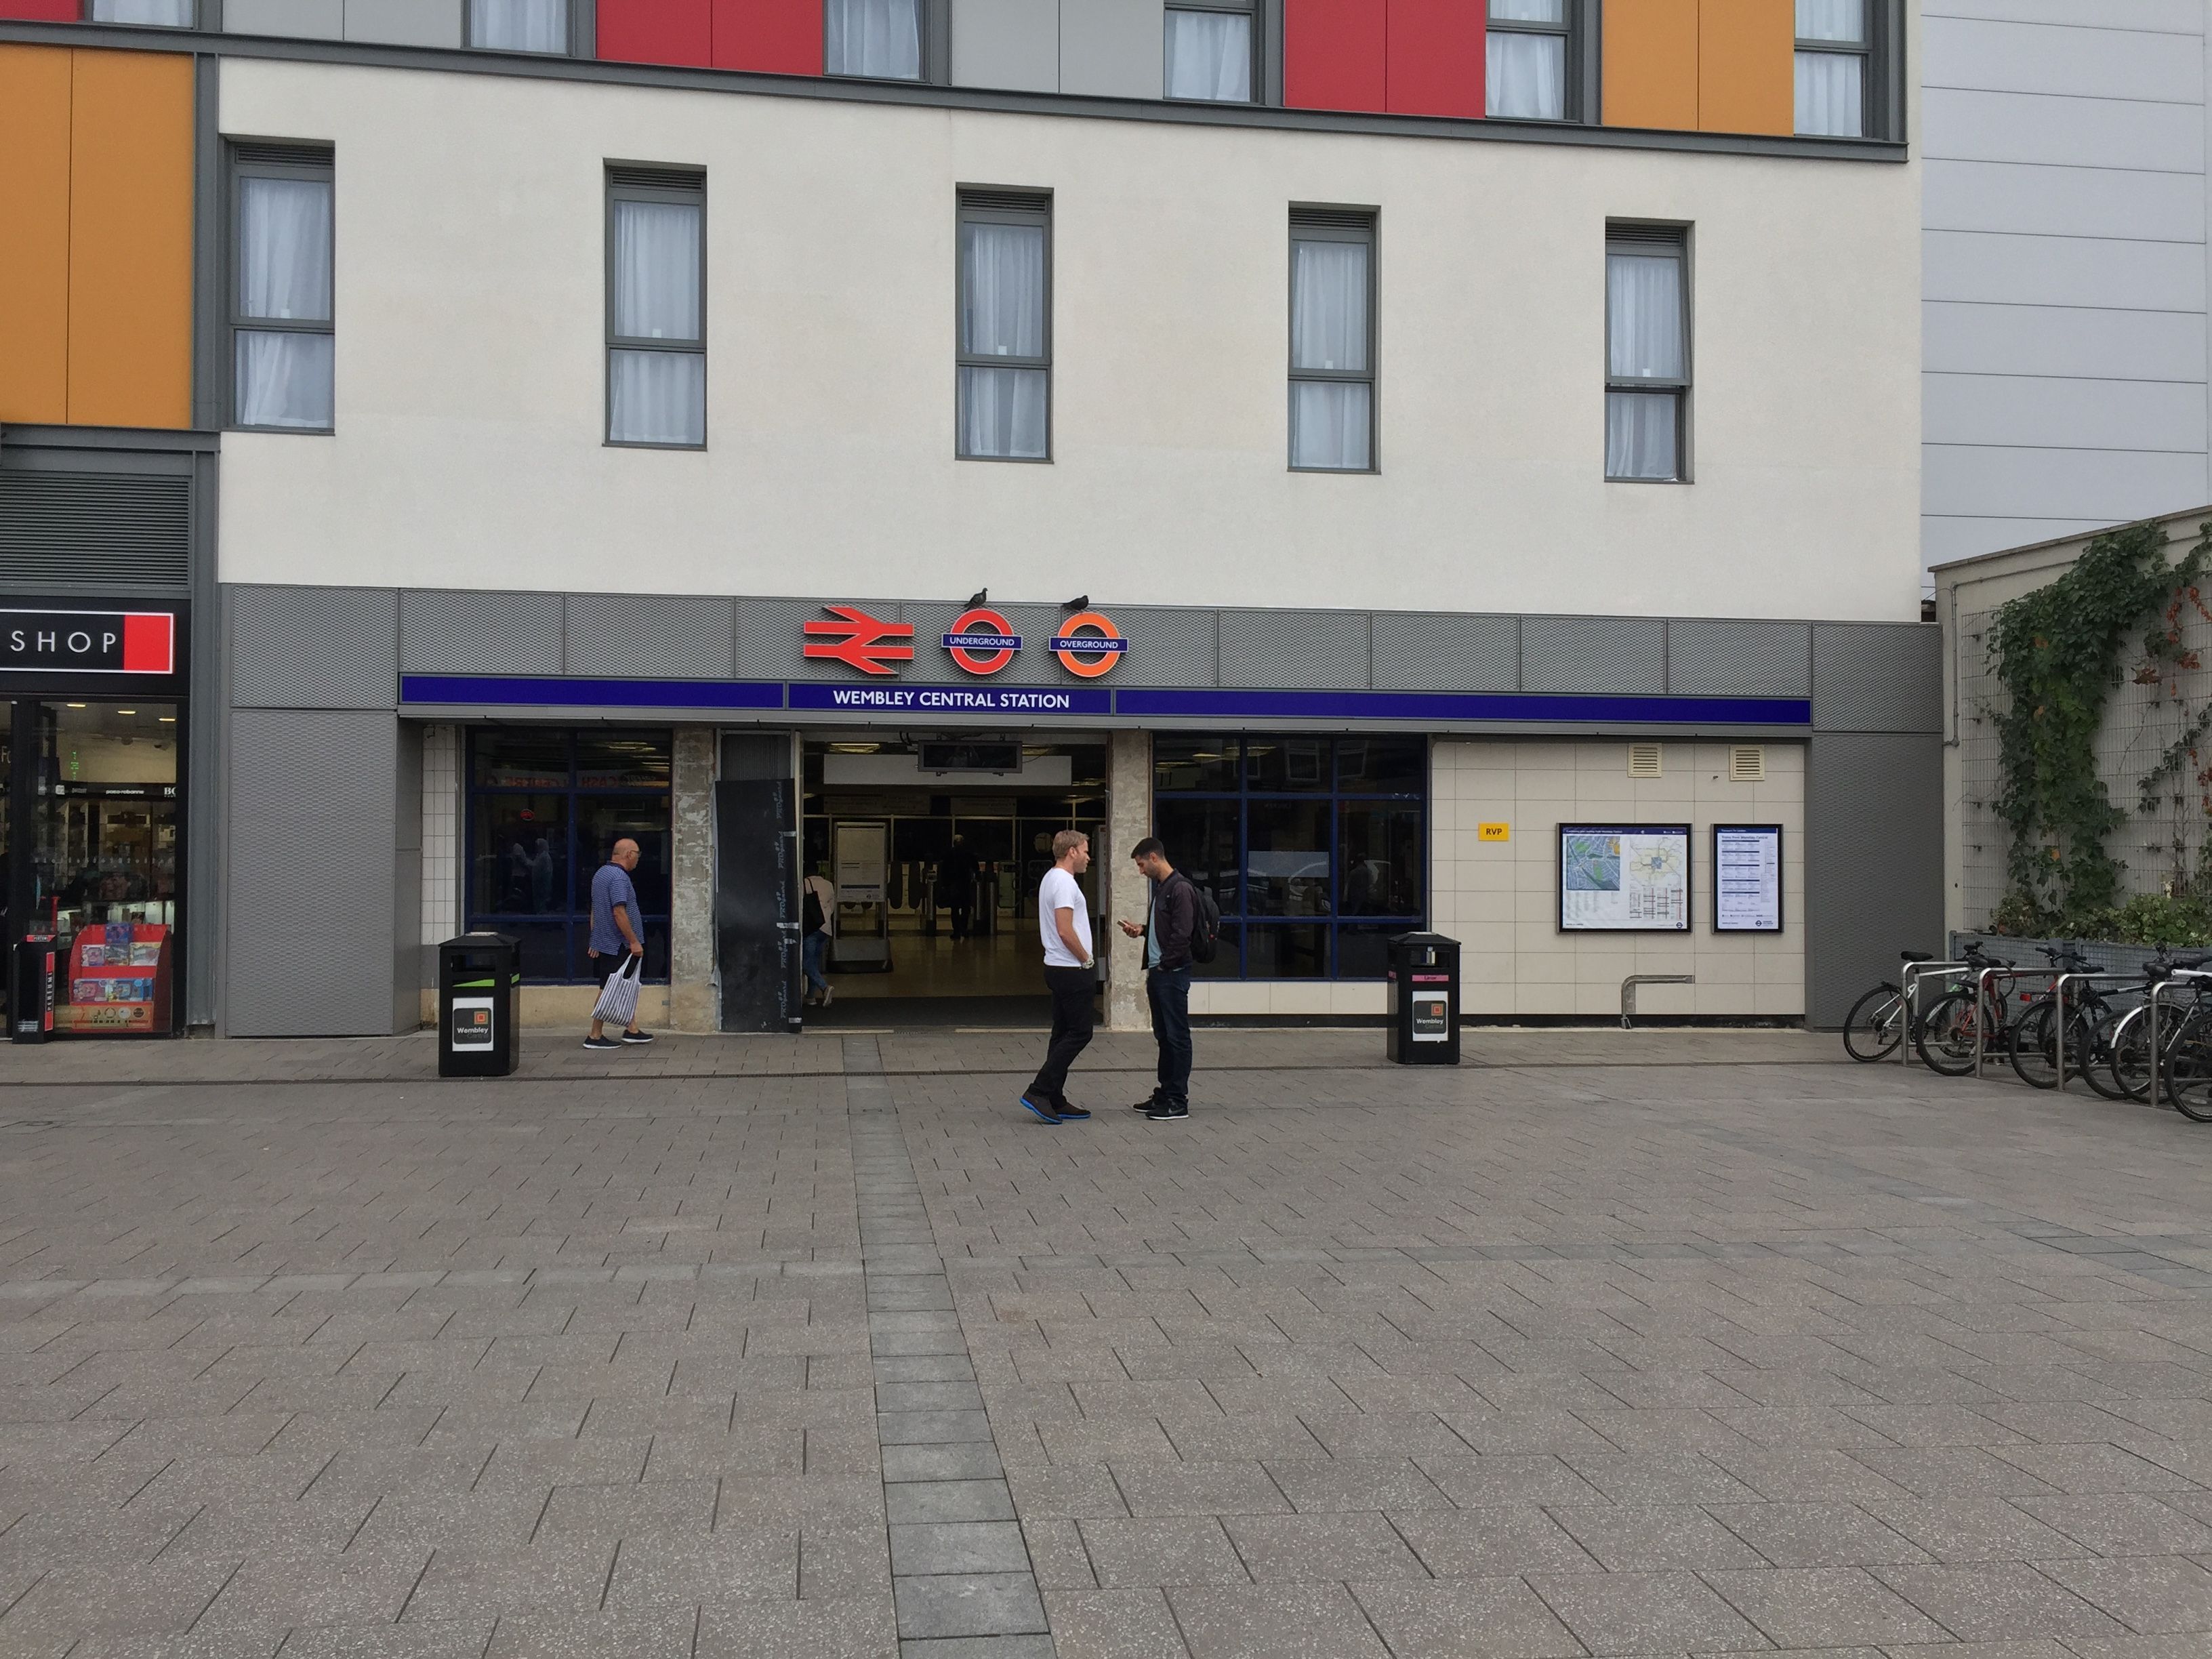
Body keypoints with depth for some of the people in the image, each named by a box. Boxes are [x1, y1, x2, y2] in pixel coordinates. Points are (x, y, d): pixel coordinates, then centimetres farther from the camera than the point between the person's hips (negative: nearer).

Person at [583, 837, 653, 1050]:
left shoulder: (601, 874, 14)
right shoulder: (619, 877, -18)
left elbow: (594, 910, 19)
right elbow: (619, 913, -25)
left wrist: (594, 939, 23)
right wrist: (634, 942, -21)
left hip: (602, 943, 10)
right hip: (617, 945, -10)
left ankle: (633, 1030, 20)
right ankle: (595, 1037, 2)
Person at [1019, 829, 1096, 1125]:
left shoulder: (1051, 879, 17)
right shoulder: (1064, 883, -18)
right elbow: (1065, 931, -25)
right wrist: (1087, 959, -12)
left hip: (1058, 968, 11)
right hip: (1072, 970, -11)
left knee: (1064, 1033, 11)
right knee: (1079, 1033, -7)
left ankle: (1054, 1101, 12)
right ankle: (1039, 1092, -10)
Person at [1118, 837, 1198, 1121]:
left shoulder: (1180, 889, -15)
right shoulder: (1160, 888, 17)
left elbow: (1182, 933, -21)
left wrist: (1165, 964, -17)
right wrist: (1141, 930, 11)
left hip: (1173, 973, -10)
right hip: (1158, 972, 10)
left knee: (1177, 1036, -4)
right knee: (1163, 1035, 14)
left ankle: (1178, 1102, -1)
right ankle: (1165, 1094, 22)